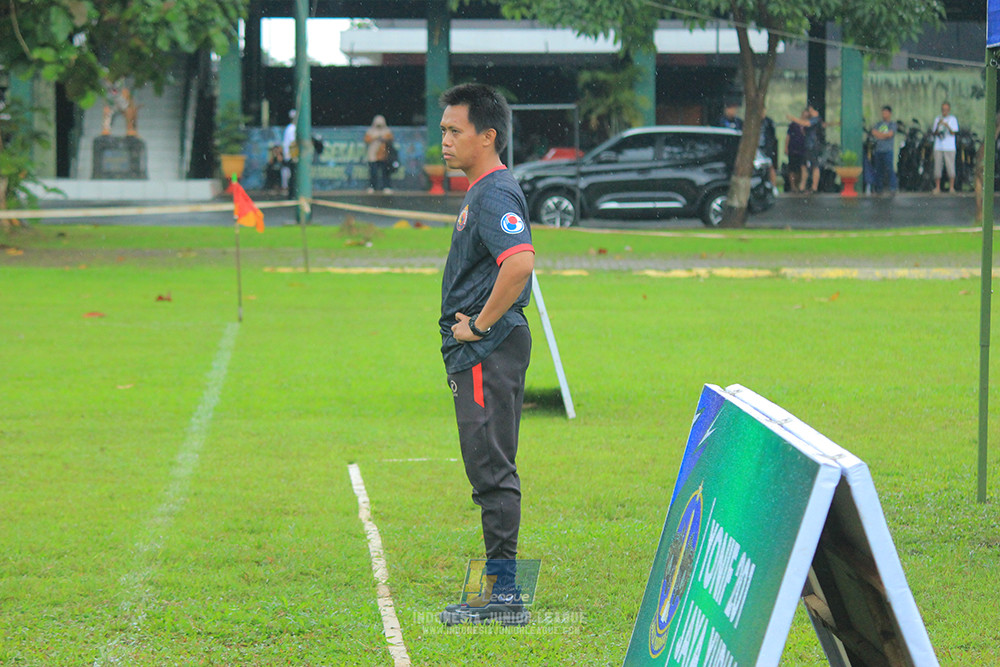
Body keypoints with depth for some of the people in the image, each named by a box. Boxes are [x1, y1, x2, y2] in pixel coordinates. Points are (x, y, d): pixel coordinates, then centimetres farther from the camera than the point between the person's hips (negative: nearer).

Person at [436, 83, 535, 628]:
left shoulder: (495, 194, -15)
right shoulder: (480, 193, 18)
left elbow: (520, 263, -31)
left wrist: (480, 323, -22)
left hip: (489, 352, -11)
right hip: (479, 353, 11)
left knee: (492, 470, -9)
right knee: (489, 471, 12)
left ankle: (504, 595, -7)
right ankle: (498, 590, 17)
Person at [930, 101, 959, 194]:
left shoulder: (953, 119, 5)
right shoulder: (937, 119, 14)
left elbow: (953, 133, -5)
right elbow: (934, 133, 10)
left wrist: (947, 126, -22)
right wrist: (938, 126, -8)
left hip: (949, 147, -3)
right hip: (938, 147, 3)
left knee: (950, 167, -5)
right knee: (937, 167, 0)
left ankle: (951, 187, 0)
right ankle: (937, 188, 6)